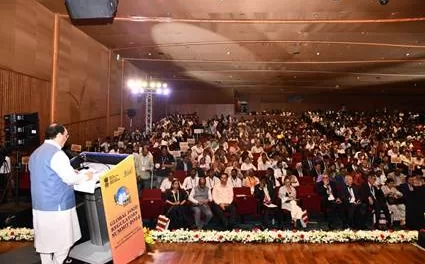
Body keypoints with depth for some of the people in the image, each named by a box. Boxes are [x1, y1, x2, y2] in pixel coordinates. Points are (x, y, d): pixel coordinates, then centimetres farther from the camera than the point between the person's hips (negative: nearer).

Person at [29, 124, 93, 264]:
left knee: (45, 240, 15)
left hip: (39, 205, 9)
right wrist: (85, 176, 0)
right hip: (57, 206, -9)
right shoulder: (56, 153, -17)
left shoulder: (36, 153, 12)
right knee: (62, 241, 4)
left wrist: (69, 173, 20)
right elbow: (71, 179, -18)